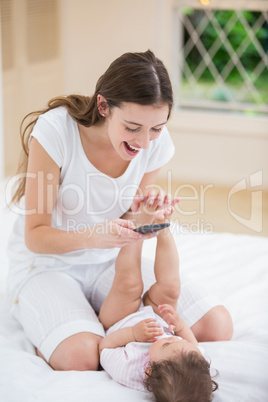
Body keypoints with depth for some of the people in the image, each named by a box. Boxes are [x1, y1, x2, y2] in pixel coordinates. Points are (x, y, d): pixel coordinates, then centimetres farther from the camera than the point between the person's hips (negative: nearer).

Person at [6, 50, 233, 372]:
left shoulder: (156, 143, -10)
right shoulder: (55, 129, -24)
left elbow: (126, 224, 1)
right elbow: (35, 236, -20)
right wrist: (94, 236, -40)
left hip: (109, 263, 5)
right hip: (45, 265, -4)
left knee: (217, 326, -13)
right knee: (82, 356, -35)